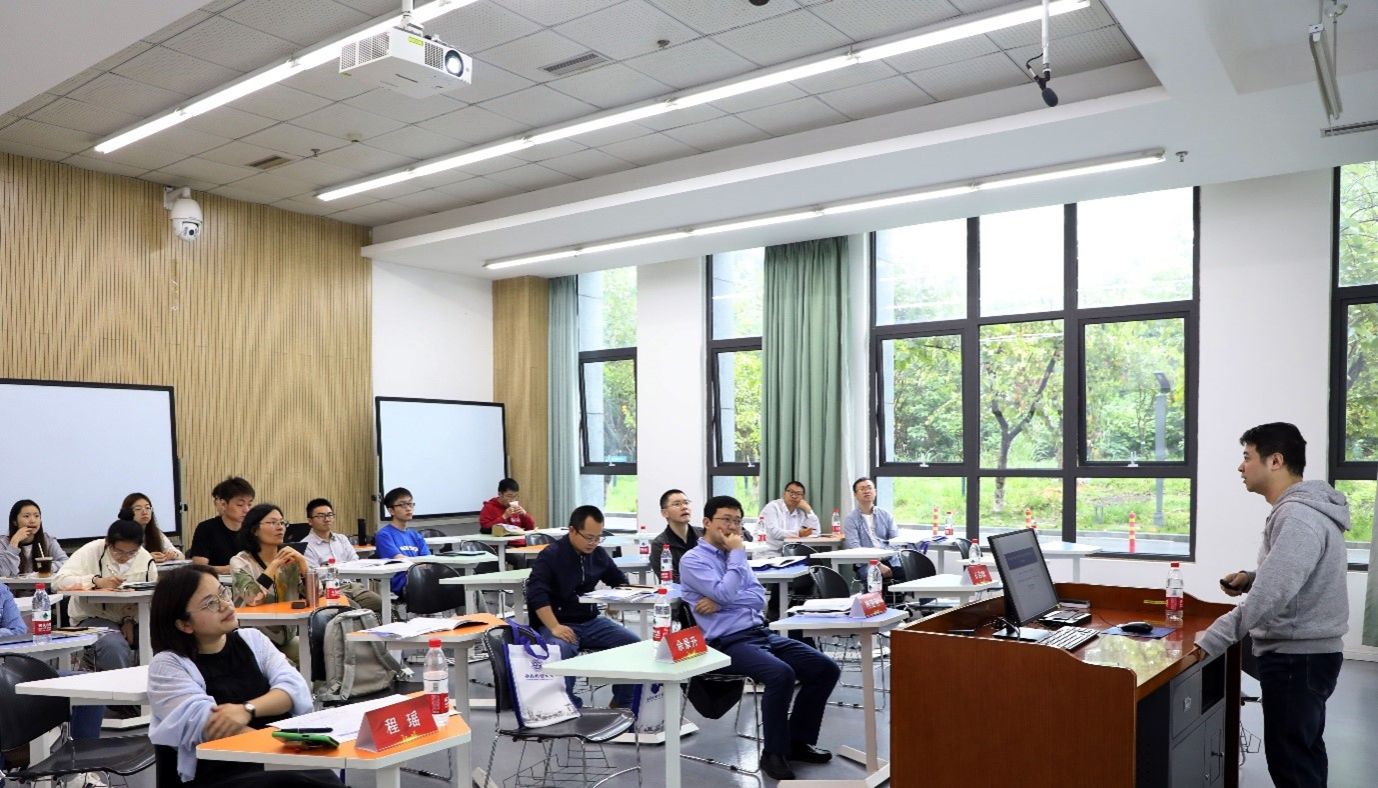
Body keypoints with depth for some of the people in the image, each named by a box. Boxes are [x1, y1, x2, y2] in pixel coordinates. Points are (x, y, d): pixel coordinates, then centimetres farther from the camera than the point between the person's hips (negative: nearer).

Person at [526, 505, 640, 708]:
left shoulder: (598, 554, 9)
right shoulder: (550, 556, -10)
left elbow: (619, 580, 24)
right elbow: (537, 594, -21)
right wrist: (554, 627, -31)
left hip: (591, 622, 6)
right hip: (558, 623, -6)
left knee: (633, 644, -13)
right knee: (561, 653, -38)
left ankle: (621, 705, 1)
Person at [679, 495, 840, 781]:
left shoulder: (734, 556, 18)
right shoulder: (693, 560, -4)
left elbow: (759, 599, 6)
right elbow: (726, 594, -19)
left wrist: (720, 602, -9)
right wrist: (737, 553, -9)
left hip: (761, 633, 8)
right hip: (728, 642, -8)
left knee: (826, 669, -4)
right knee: (781, 674, -33)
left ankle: (798, 740, 12)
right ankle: (774, 753, -12)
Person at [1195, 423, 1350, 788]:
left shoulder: (1297, 516, -23)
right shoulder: (1301, 509, 10)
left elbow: (1270, 596, -30)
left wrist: (1209, 642, -28)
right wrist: (1250, 578, 6)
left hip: (1297, 658, -10)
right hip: (1304, 652, 10)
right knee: (1303, 754, 21)